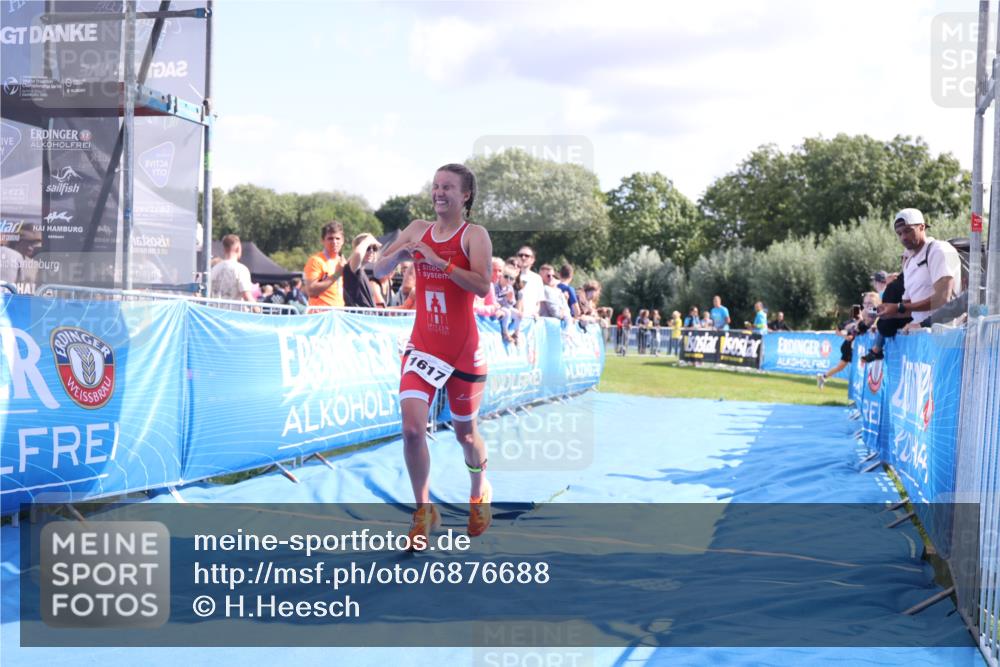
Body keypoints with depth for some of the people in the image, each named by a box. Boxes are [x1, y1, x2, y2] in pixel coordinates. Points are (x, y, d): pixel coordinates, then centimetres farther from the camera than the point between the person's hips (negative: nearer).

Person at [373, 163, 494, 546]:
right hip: (422, 347, 3)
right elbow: (379, 272, 9)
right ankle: (423, 511, 2)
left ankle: (480, 493, 43)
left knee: (465, 433, 13)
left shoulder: (474, 235, -8)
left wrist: (439, 261, -27)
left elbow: (482, 286, -22)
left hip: (464, 352, -3)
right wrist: (399, 253, -11)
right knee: (412, 428, -15)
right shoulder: (417, 230, 6)